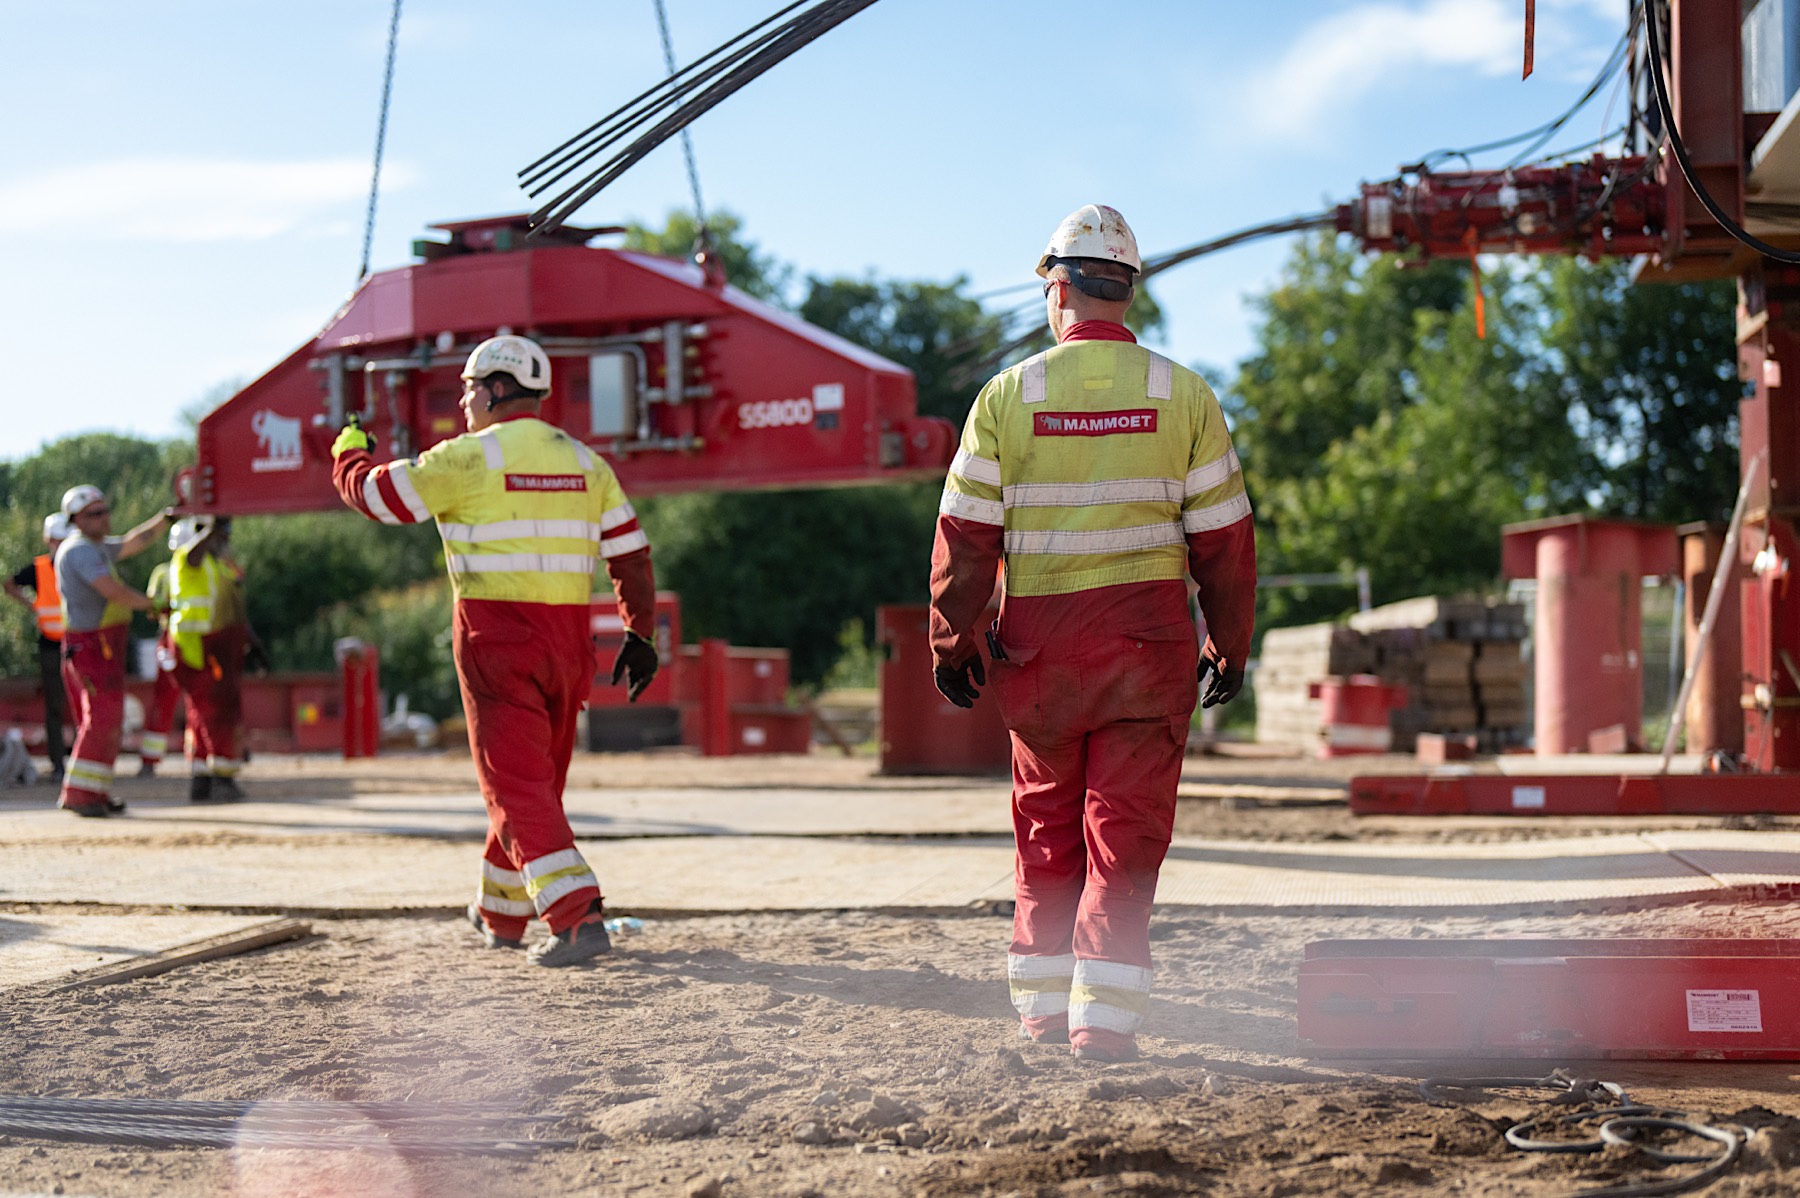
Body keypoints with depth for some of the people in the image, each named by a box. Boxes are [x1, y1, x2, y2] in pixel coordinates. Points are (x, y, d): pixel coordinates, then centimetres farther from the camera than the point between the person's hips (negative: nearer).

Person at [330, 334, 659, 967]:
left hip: (497, 638, -6)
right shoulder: (584, 462, 9)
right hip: (567, 640, 6)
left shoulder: (468, 457, -8)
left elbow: (379, 495, 0)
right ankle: (502, 914, 33)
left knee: (517, 784, -5)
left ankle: (577, 918, -18)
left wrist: (348, 454, 21)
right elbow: (630, 553, 7)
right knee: (536, 777, 18)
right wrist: (639, 633, 12)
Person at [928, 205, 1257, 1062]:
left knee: (1046, 830, 15)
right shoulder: (1183, 395, 0)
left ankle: (1043, 1006, 21)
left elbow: (965, 535, -1)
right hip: (1149, 637, -1)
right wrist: (1229, 646, 12)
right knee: (1126, 835, 2)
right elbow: (1224, 538, 2)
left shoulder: (1008, 394, -2)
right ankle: (1103, 1017, -4)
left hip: (1039, 640, 1)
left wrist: (952, 641, 8)